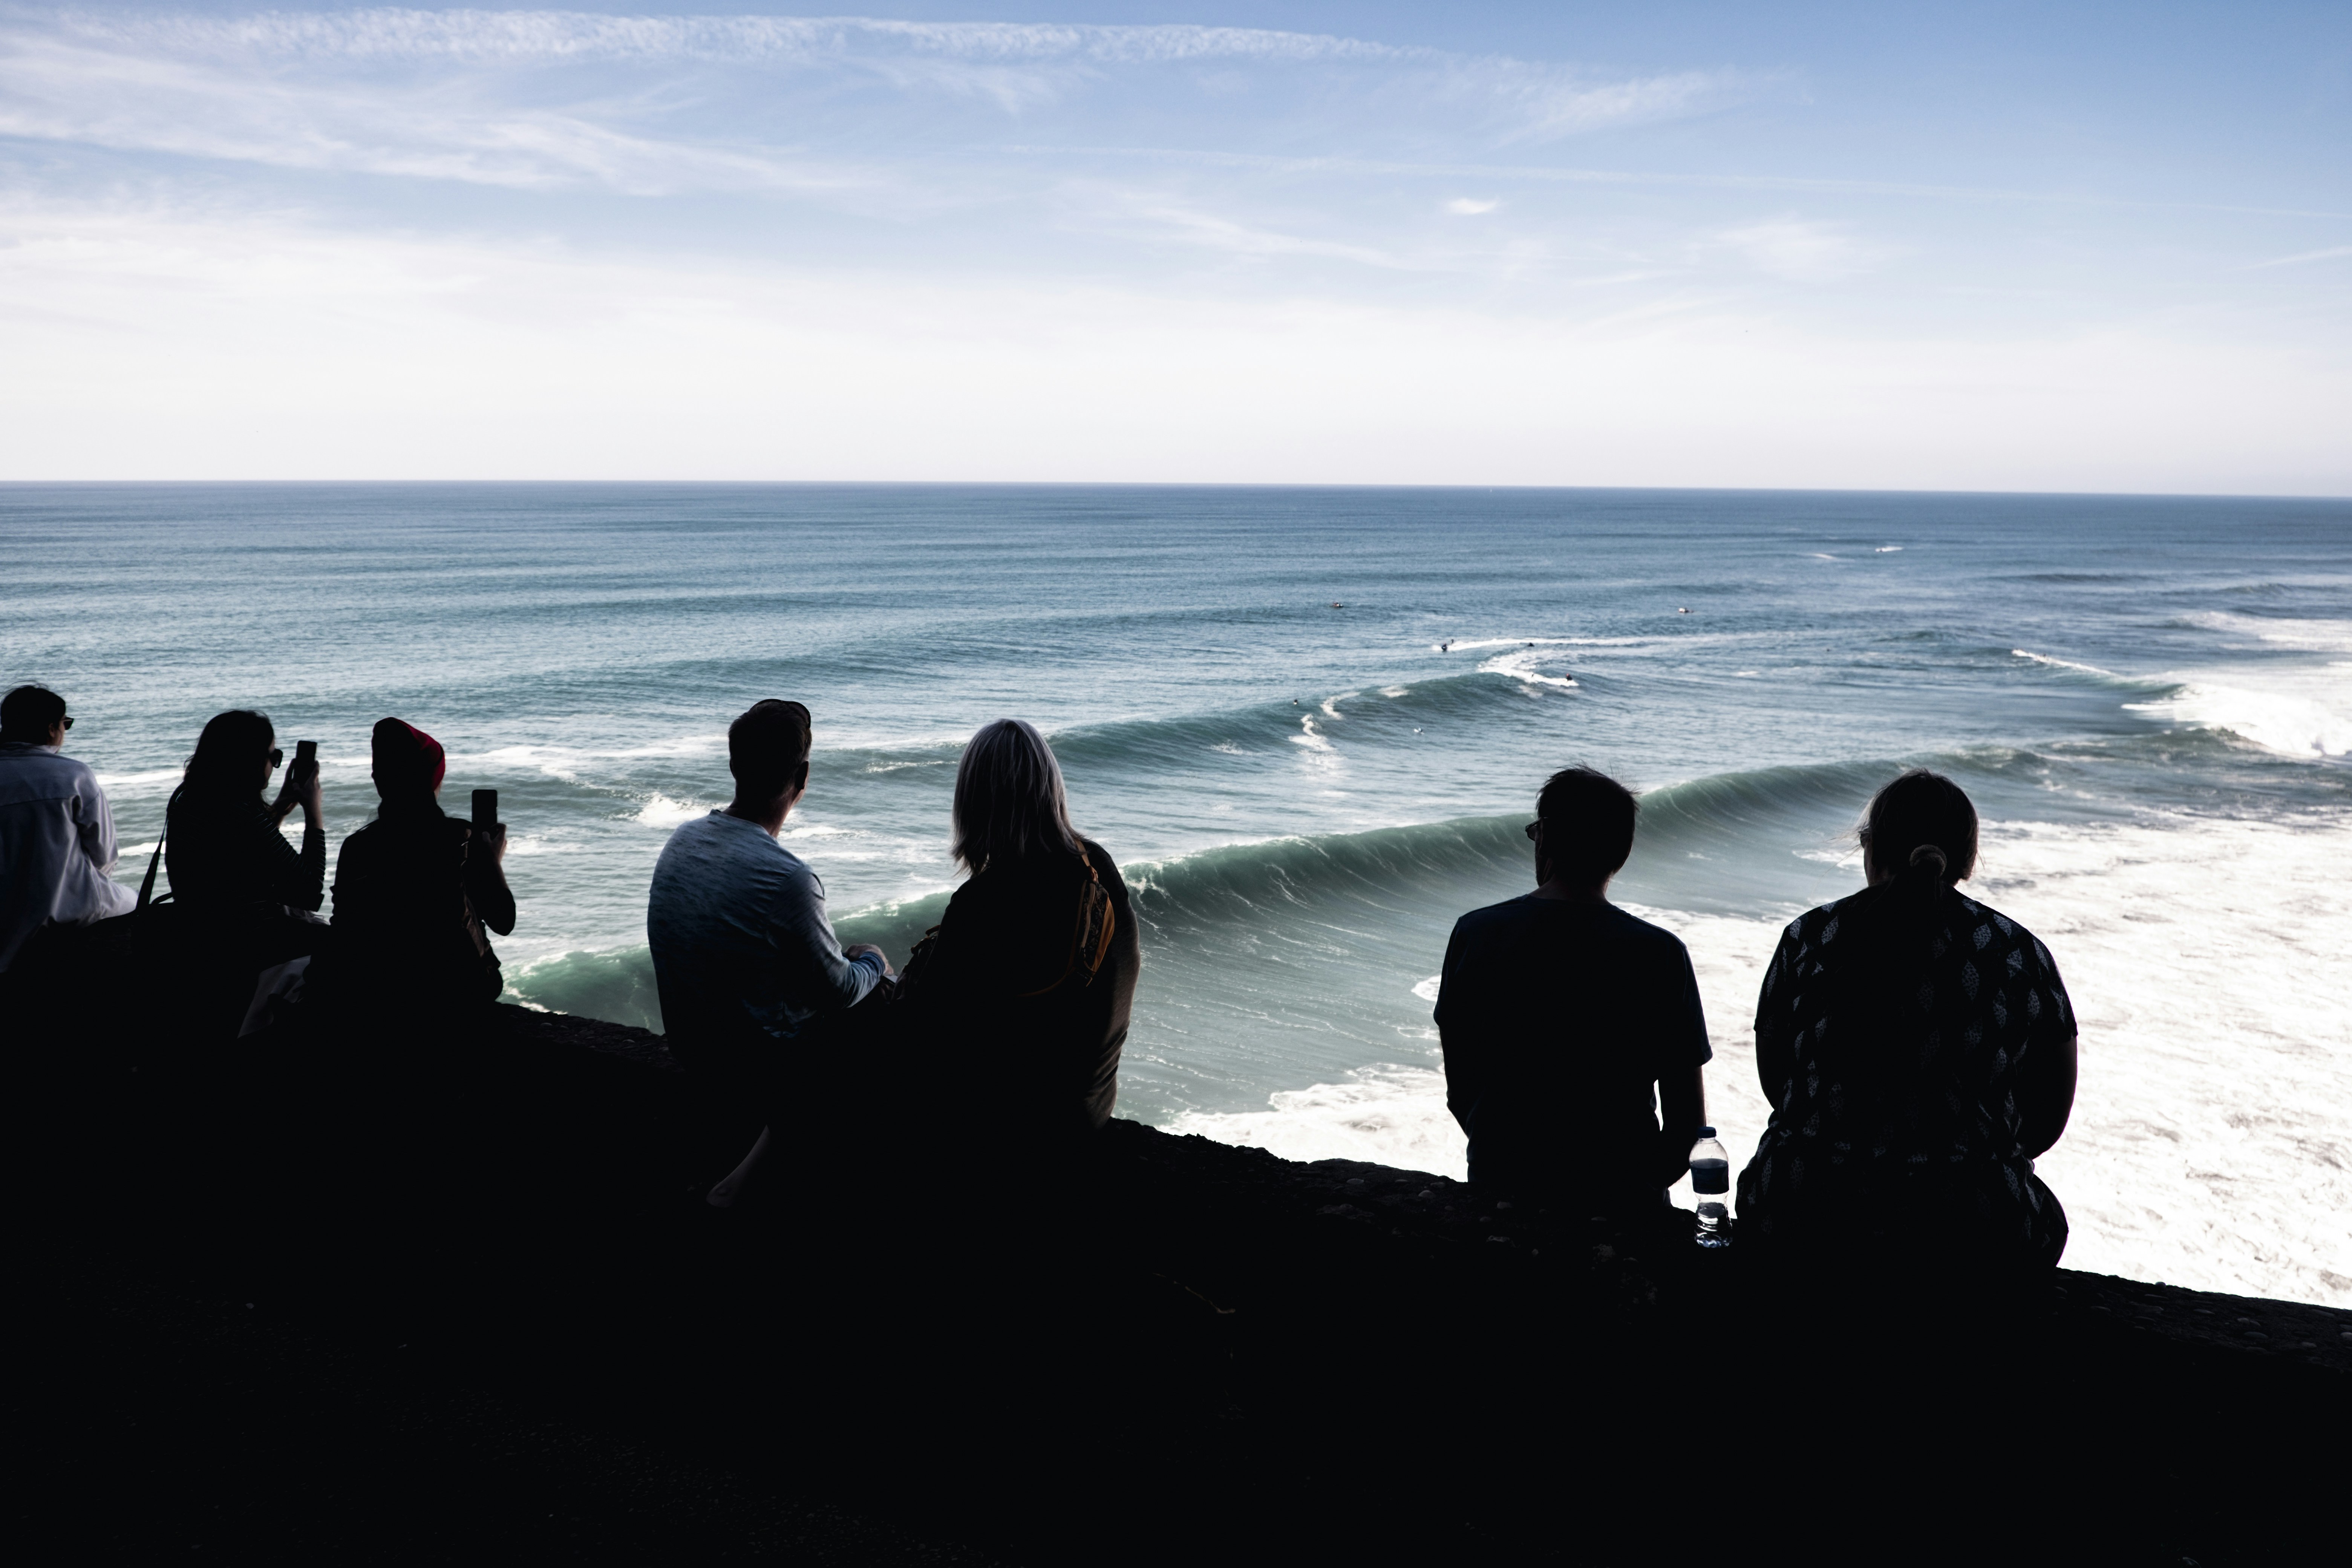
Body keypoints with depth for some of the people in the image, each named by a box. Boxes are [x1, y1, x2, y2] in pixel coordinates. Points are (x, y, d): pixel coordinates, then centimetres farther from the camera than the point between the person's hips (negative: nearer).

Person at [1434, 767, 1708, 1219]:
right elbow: (1688, 1113, -7)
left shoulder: (1474, 933, -7)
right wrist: (1649, 1181, 11)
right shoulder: (1659, 955, -12)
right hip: (1619, 1198, -2)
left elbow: (1458, 1089, 2)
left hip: (1498, 1184, 2)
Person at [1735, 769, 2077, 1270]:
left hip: (1800, 1231, 0)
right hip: (1968, 1237, 0)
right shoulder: (2022, 955, -1)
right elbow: (2049, 1120, 7)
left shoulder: (1807, 938, 0)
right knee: (2042, 1213, 32)